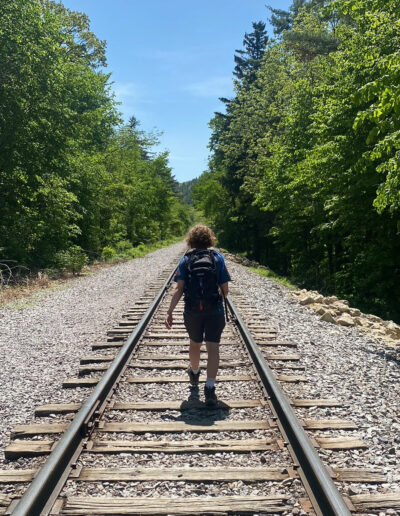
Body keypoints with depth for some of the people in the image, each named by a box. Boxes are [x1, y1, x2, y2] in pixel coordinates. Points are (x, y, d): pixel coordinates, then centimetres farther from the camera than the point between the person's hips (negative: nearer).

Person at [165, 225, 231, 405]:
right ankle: (210, 386, -12)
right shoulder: (217, 258, -2)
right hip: (215, 310, -1)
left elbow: (179, 288, -9)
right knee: (213, 347, 0)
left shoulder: (186, 259, -1)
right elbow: (225, 289, -3)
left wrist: (170, 312, -8)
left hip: (192, 311, 2)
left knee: (194, 343, 22)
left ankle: (194, 373, 46)